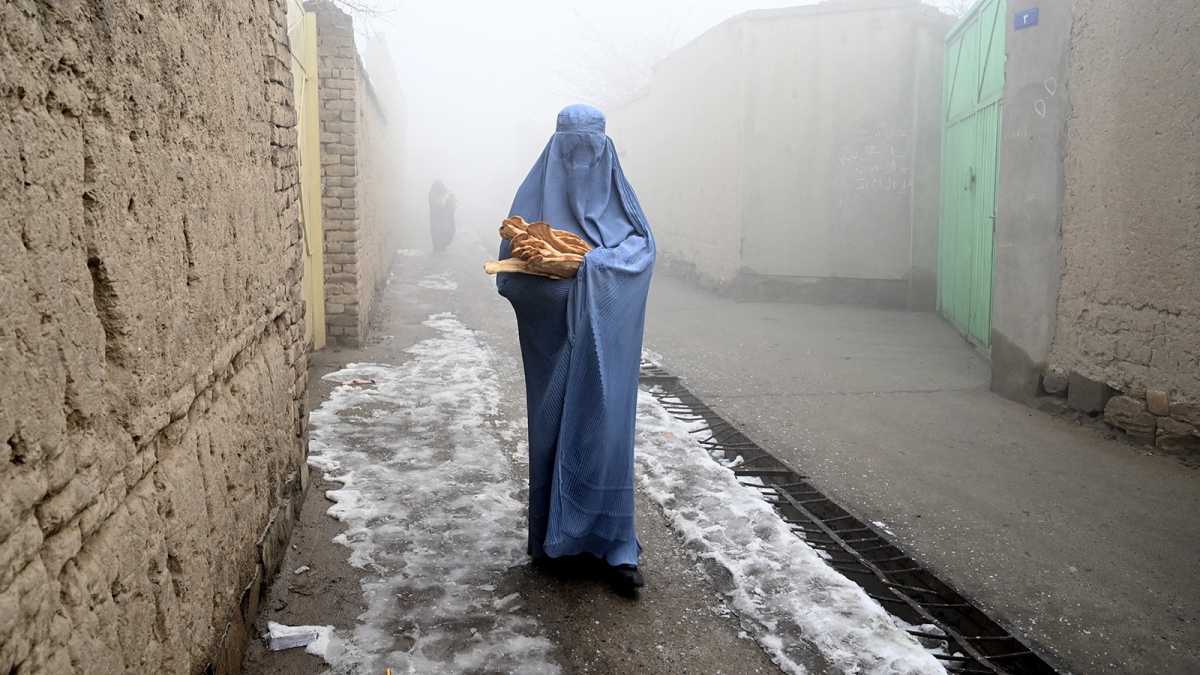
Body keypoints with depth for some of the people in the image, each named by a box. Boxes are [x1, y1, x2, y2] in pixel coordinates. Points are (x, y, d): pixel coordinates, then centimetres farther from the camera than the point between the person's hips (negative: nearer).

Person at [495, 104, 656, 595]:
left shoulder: (617, 195, 8)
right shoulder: (536, 195, 4)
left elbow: (644, 247, -4)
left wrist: (594, 263, -18)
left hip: (604, 339, 1)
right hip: (554, 338, 0)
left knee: (606, 423, -2)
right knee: (553, 425, 3)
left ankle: (613, 545, 6)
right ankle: (555, 536, 16)